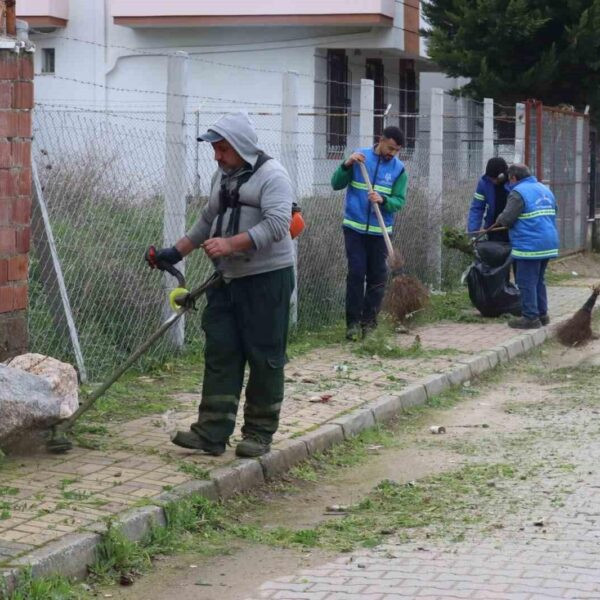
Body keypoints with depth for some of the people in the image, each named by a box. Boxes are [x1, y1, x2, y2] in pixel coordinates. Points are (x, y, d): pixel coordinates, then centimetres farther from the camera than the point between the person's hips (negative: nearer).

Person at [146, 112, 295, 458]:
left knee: (264, 357, -1)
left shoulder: (271, 175, -10)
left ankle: (260, 433, 7)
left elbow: (277, 224, -23)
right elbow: (207, 222, 27)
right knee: (220, 354, 3)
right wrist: (177, 252, 20)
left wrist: (230, 244, -29)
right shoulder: (222, 177, 16)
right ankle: (212, 432, 2)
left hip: (267, 278, -8)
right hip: (227, 279, 8)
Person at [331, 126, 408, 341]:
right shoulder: (360, 157, -3)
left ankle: (369, 322, 14)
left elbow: (399, 201, -4)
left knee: (377, 277, 4)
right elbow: (336, 184, -4)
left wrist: (383, 200, -24)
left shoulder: (399, 169, -1)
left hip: (380, 231, 2)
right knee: (356, 274, -5)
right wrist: (347, 165, -22)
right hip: (355, 228, -2)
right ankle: (353, 322, -2)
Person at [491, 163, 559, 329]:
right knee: (538, 280, 19)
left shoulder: (518, 193, -12)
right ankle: (542, 314, 22)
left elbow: (506, 219, -15)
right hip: (548, 244, 9)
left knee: (527, 282, -2)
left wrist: (499, 220, 7)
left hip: (529, 246, -9)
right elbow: (552, 212, 20)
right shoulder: (545, 189, 15)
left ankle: (530, 317, -2)